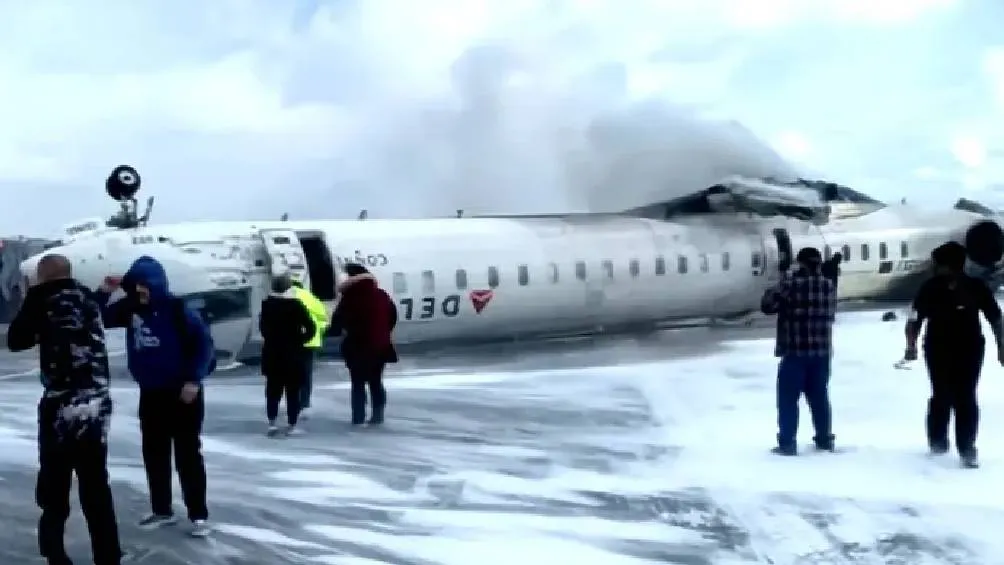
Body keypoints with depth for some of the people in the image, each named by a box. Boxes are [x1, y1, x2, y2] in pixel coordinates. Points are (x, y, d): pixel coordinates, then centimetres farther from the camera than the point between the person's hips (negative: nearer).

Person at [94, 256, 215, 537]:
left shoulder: (176, 309, -15)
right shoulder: (130, 307, 1)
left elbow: (204, 342, -16)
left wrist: (194, 380, -20)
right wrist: (103, 293, -8)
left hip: (182, 393, -6)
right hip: (150, 394, 6)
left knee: (188, 454, -2)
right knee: (154, 453, 12)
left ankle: (199, 515, 5)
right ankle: (162, 510, 26)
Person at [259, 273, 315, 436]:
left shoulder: (267, 304, 0)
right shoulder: (296, 304, -11)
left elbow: (262, 327, 8)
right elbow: (310, 328, -13)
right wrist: (300, 341, -1)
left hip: (272, 352, 3)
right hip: (293, 353, -3)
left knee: (273, 389, 13)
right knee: (293, 390, 4)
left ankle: (271, 423, 7)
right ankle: (292, 425, 4)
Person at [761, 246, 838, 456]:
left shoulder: (791, 283, -12)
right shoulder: (829, 285, 5)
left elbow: (767, 305, -6)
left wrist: (780, 287, 9)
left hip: (795, 351, -5)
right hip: (822, 351, 5)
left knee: (788, 397, 2)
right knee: (819, 395, 17)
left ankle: (787, 443, 2)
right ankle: (824, 439, 24)